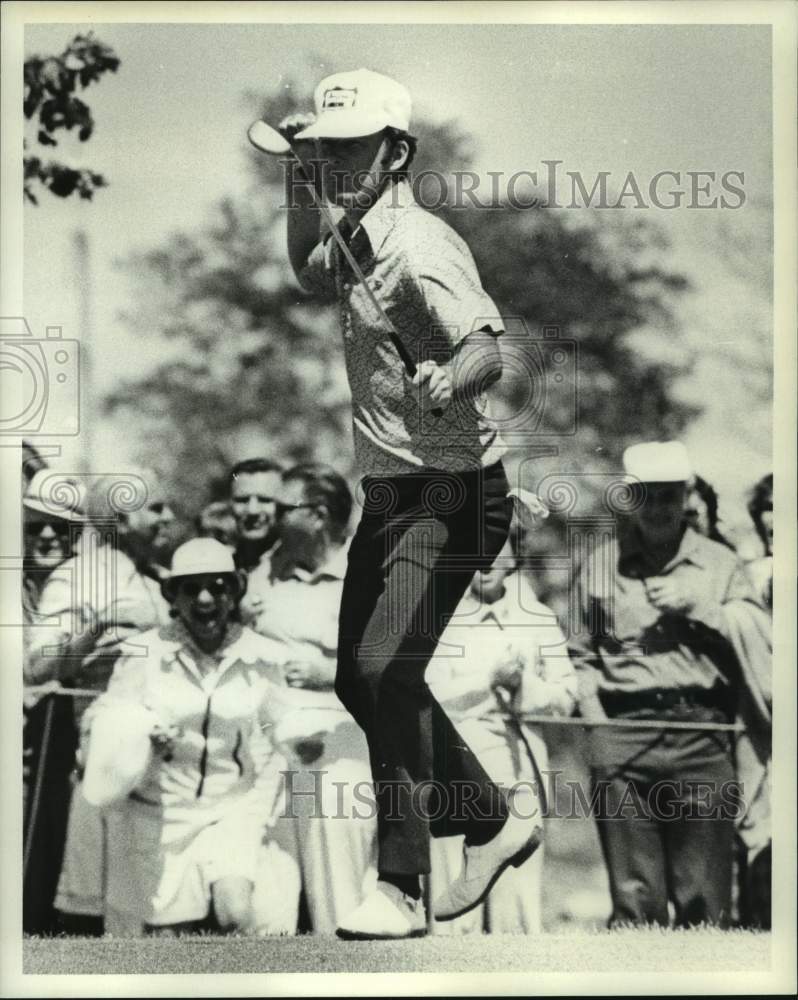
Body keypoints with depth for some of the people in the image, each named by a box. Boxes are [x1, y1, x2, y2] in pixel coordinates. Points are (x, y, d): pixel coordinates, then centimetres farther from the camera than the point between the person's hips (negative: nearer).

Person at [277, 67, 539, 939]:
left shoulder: (419, 248, -18)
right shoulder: (355, 242, 10)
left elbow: (490, 345, -33)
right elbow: (310, 276, 33)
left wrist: (448, 378, -55)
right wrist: (299, 183, 18)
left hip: (448, 492, -10)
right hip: (386, 491, 10)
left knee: (387, 668, -22)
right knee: (358, 678, 14)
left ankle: (400, 888, -14)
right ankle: (494, 823, 28)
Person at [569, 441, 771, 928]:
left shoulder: (720, 563, 14)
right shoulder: (599, 565, 16)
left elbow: (758, 636, 4)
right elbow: (581, 654, 20)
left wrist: (696, 605, -5)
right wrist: (592, 709, 5)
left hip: (701, 730, 0)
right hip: (622, 738, 1)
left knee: (705, 898, -2)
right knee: (634, 896, -1)